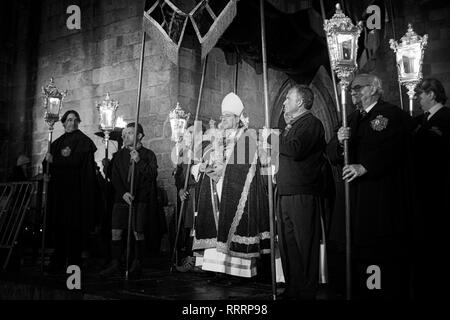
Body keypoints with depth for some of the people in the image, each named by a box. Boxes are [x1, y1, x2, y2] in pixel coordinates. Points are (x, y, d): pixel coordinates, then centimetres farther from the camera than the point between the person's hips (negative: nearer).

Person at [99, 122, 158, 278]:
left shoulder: (148, 154, 4)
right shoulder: (119, 155, 14)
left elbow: (153, 175, -8)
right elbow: (115, 177, 7)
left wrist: (139, 161, -18)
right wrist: (123, 193, -8)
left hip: (141, 199, -3)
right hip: (122, 197, 3)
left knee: (138, 233, -3)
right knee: (116, 231, -2)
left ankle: (137, 265, 10)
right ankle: (115, 265, 8)